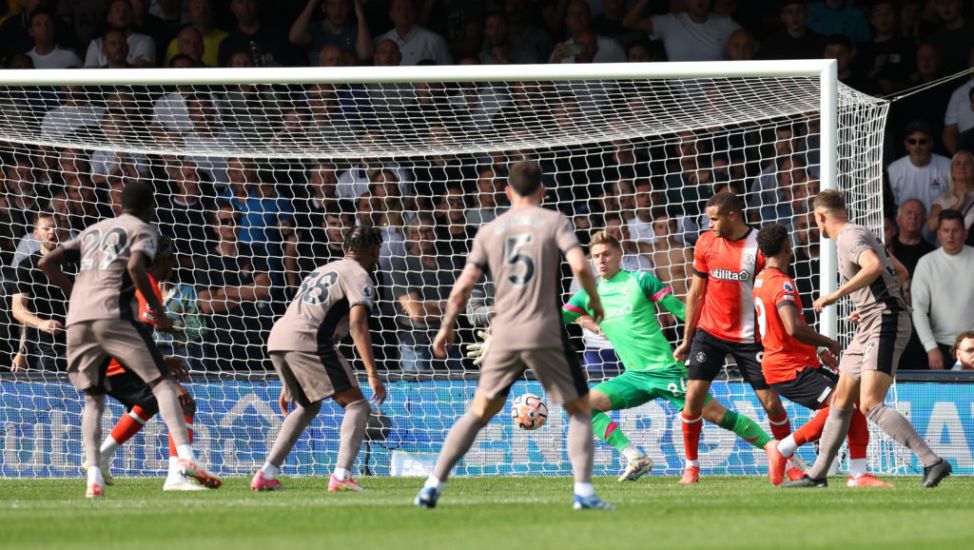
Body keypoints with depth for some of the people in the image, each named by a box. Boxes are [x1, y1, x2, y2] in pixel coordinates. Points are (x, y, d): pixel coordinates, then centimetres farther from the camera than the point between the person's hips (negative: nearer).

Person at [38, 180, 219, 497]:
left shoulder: (94, 230, 28)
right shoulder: (142, 230, 10)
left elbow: (47, 263, 22)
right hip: (112, 314, -5)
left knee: (93, 400, 14)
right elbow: (135, 266, -10)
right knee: (161, 383, -4)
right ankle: (185, 456, -22)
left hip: (77, 319, 5)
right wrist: (158, 311, -3)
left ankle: (94, 477, -3)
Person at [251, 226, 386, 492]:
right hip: (308, 341, -8)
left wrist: (289, 385, 37)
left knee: (308, 407, 28)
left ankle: (266, 474, 22)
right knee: (356, 404, -4)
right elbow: (357, 325, -11)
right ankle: (341, 475, -22)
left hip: (276, 340, 8)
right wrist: (373, 374, -16)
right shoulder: (359, 276, 6)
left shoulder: (322, 271, 33)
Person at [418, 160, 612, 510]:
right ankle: (583, 492, -6)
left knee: (480, 412, 15)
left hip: (504, 336, 3)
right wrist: (595, 301, 5)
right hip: (546, 334, -3)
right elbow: (580, 266, -12)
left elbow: (464, 285, 5)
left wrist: (446, 327, 17)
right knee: (580, 410, 8)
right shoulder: (553, 221, 2)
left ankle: (433, 485, 9)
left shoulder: (489, 231, 10)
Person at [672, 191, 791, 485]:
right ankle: (691, 465, 5)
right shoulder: (706, 243, 1)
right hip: (710, 331, 3)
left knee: (771, 402, -3)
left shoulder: (760, 246, -10)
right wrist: (687, 339, 11)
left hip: (748, 336, -3)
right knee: (693, 396, -8)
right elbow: (696, 293, 10)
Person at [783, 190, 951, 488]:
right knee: (841, 401, 14)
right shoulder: (856, 234, 19)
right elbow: (898, 274, 29)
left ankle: (932, 461, -24)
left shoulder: (850, 237, -12)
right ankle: (817, 474, 22)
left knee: (870, 405, -20)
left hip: (885, 323, -10)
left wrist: (837, 294, -27)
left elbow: (875, 266, -33)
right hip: (869, 328, 10)